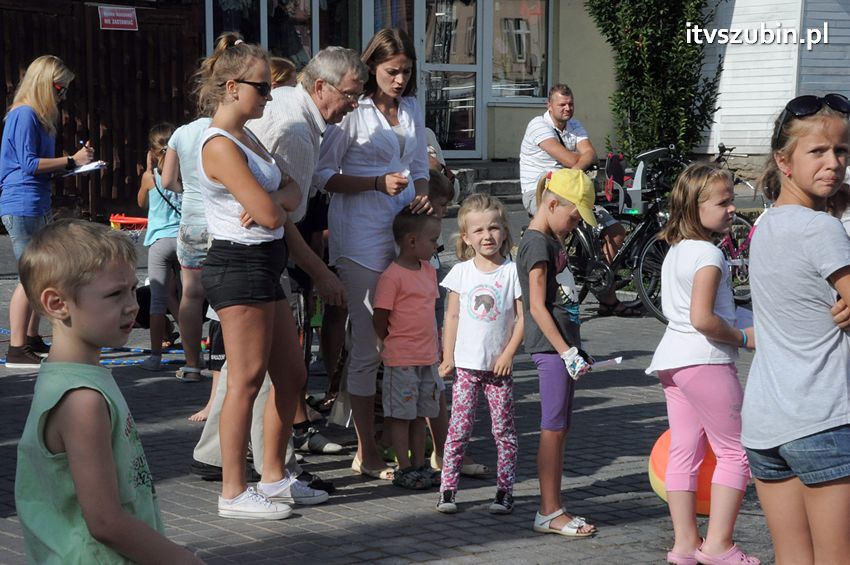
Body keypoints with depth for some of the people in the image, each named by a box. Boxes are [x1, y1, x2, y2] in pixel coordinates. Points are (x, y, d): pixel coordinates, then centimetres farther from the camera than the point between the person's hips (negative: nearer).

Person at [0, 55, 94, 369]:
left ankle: (31, 340, 25)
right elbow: (29, 164, -18)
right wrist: (71, 161, -13)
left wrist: (75, 159, 11)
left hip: (36, 207, 11)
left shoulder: (37, 117, 18)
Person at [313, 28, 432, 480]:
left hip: (407, 232, 6)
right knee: (369, 345, -4)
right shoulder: (351, 111, -5)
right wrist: (378, 183, -17)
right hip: (362, 238, -6)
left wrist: (422, 193, 1)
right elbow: (323, 175, -6)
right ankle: (366, 454, 5)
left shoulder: (411, 109, 15)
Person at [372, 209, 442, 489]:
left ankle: (419, 464, 20)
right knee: (401, 415, 0)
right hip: (401, 360, -8)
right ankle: (404, 468, 4)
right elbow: (379, 319, -13)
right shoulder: (391, 276, -16)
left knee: (420, 413, 13)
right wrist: (393, 342, -1)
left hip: (428, 357, 8)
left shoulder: (429, 271, 10)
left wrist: (433, 346, 14)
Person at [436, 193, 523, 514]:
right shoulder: (461, 272, 3)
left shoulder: (512, 271, -2)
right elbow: (452, 316, 6)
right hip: (466, 364, 1)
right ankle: (447, 489, 5)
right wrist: (448, 358, 2)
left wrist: (508, 353, -9)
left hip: (499, 366, -1)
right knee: (459, 430, 0)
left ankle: (505, 491, 10)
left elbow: (523, 317, -2)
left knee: (504, 430, 4)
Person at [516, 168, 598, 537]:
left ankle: (553, 509, 15)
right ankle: (549, 513, -1)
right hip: (551, 348, -10)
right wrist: (566, 351, -20)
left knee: (559, 430, 11)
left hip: (562, 347, 10)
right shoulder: (537, 244, -13)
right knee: (553, 430, -6)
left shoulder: (552, 242, 17)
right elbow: (537, 306, -17)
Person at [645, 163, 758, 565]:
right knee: (736, 451, -1)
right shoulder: (708, 254, -15)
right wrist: (743, 338, -11)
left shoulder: (675, 251, 14)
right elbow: (702, 318, -24)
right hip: (705, 360, -9)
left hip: (672, 358, 9)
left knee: (683, 453, 10)